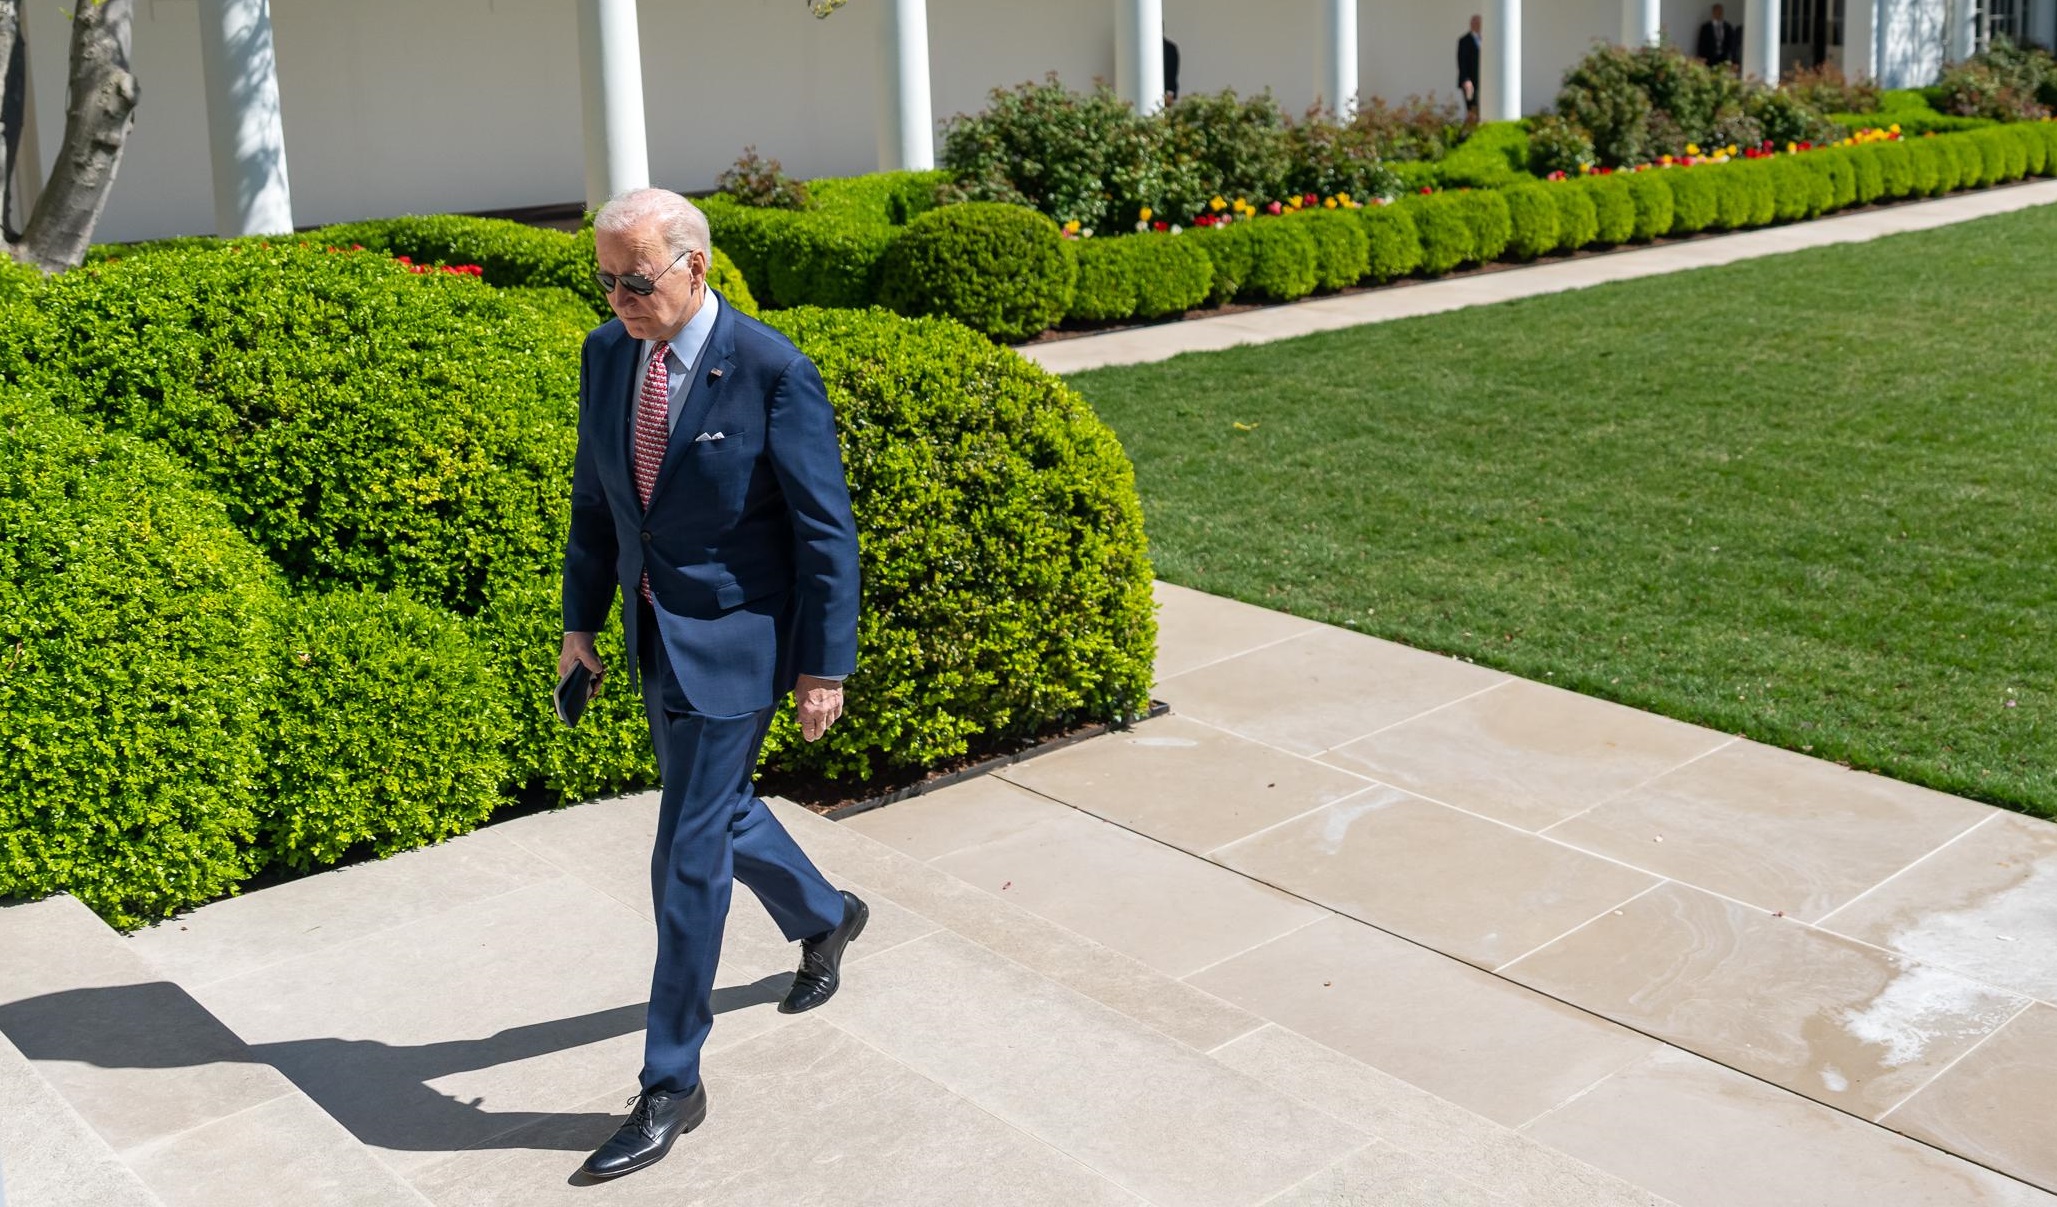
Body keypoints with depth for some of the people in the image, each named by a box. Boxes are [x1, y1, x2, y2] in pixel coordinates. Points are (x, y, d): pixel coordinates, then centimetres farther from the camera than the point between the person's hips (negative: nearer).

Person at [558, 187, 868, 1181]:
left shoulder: (773, 372, -19)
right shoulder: (606, 354, 0)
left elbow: (826, 529, -14)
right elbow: (594, 498, 11)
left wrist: (823, 666, -12)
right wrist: (580, 621, 12)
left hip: (733, 642, -7)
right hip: (654, 636, 7)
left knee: (689, 858, -3)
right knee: (721, 809, 23)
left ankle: (670, 1084, 10)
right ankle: (823, 917, 52)